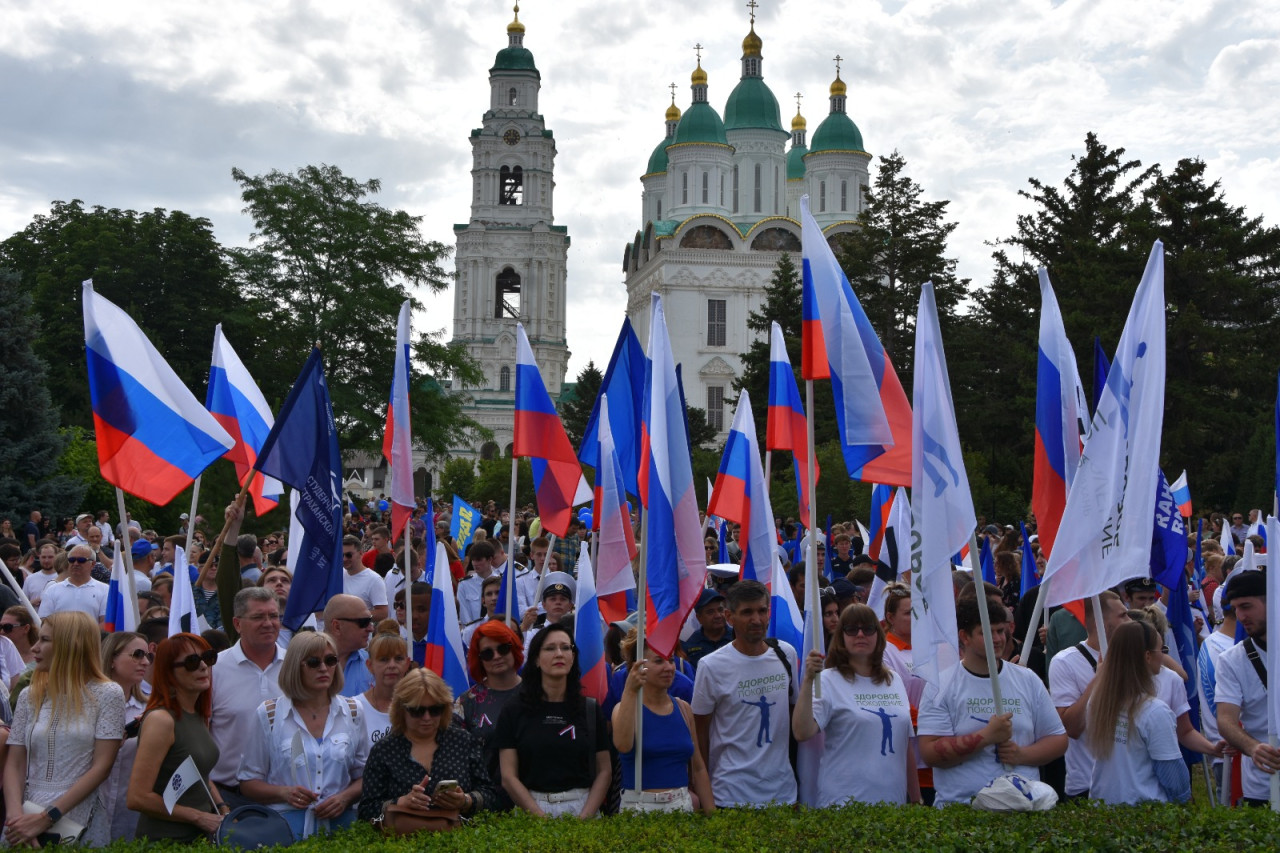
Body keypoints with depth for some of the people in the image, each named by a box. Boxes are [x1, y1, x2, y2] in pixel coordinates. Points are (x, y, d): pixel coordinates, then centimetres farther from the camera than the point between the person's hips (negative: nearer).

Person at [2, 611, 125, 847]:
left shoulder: (107, 694, -5)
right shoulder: (29, 696, 8)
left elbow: (101, 767, -11)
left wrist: (47, 817, -16)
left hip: (80, 823, -4)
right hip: (26, 818, 4)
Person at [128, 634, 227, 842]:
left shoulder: (199, 715, 8)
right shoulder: (161, 719, -17)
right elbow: (138, 798, -21)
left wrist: (223, 810, 4)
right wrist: (199, 817, -16)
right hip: (166, 839, -8)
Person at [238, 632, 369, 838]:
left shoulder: (352, 711, 9)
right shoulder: (268, 714, 3)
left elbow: (364, 775, 14)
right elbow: (248, 782, 7)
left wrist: (345, 797, -5)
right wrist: (283, 793, -10)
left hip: (339, 823, 2)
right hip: (287, 824, -1)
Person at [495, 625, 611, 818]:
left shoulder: (590, 709, 6)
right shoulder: (514, 712, 2)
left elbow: (604, 771, 4)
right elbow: (508, 776, -2)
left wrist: (585, 817, -9)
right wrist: (542, 818, -12)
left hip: (582, 807, 1)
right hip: (530, 809, -1)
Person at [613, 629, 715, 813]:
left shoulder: (683, 708, 9)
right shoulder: (626, 708, -4)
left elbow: (698, 768, 13)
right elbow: (622, 745, -27)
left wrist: (711, 813, 8)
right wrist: (630, 692, -29)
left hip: (683, 805, 4)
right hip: (639, 806, -4)